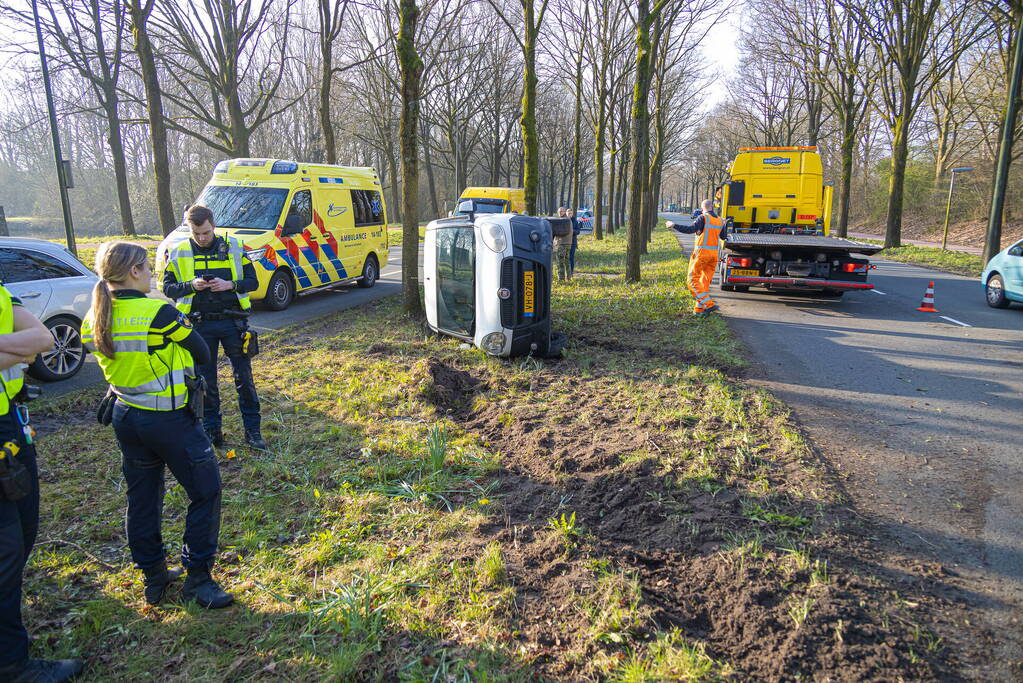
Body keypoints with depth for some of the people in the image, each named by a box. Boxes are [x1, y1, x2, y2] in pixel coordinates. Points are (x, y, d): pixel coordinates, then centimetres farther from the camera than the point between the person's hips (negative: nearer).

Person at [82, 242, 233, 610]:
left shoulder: (93, 320, 0)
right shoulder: (159, 313, -21)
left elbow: (121, 357, 12)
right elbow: (203, 354, -10)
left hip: (125, 419, 8)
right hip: (169, 420, -7)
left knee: (142, 499, 17)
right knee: (206, 493, 6)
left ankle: (154, 578, 31)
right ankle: (197, 578, 13)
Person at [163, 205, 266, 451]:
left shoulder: (234, 248, 2)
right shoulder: (179, 253, 4)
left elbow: (252, 281, 2)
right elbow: (168, 288, 5)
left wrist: (229, 285, -17)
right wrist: (191, 286, -14)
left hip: (232, 322, -1)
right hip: (200, 326, 1)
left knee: (244, 377, 3)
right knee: (205, 380, 9)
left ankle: (253, 430, 13)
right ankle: (212, 430, 22)